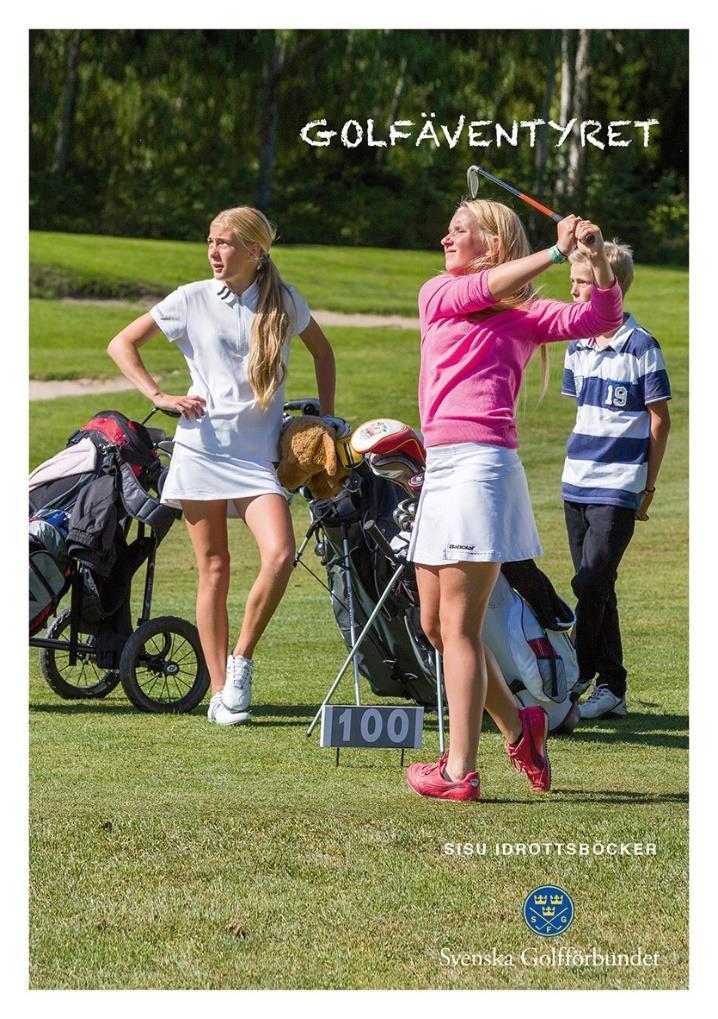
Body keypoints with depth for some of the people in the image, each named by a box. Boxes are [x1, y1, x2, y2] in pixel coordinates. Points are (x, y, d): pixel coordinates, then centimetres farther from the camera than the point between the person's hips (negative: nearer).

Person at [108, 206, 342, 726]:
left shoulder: (284, 302, 4)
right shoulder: (193, 300, 1)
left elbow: (322, 351, 22)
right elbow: (122, 344, 8)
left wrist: (327, 417, 16)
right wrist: (159, 396, -4)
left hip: (258, 453, 1)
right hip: (202, 445, -1)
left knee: (280, 555, -19)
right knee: (214, 570, 1)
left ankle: (241, 662, -1)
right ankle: (220, 693, 7)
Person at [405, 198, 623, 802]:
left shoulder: (525, 316, 4)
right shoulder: (438, 294, 16)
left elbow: (602, 319, -3)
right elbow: (484, 288, -2)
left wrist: (597, 259, -18)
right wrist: (556, 251, -10)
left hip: (482, 466, -6)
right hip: (440, 467, 6)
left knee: (459, 626, -6)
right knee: (436, 625, 11)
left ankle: (460, 771, -2)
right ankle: (517, 725, 29)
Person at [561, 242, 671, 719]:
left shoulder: (642, 347, -8)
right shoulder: (578, 346, 10)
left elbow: (659, 420, -5)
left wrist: (648, 487, -5)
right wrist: (579, 462, 15)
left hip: (619, 488, -7)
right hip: (578, 483, 7)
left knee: (592, 584, -13)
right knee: (596, 589, 9)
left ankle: (575, 678, -9)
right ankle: (612, 687, 14)